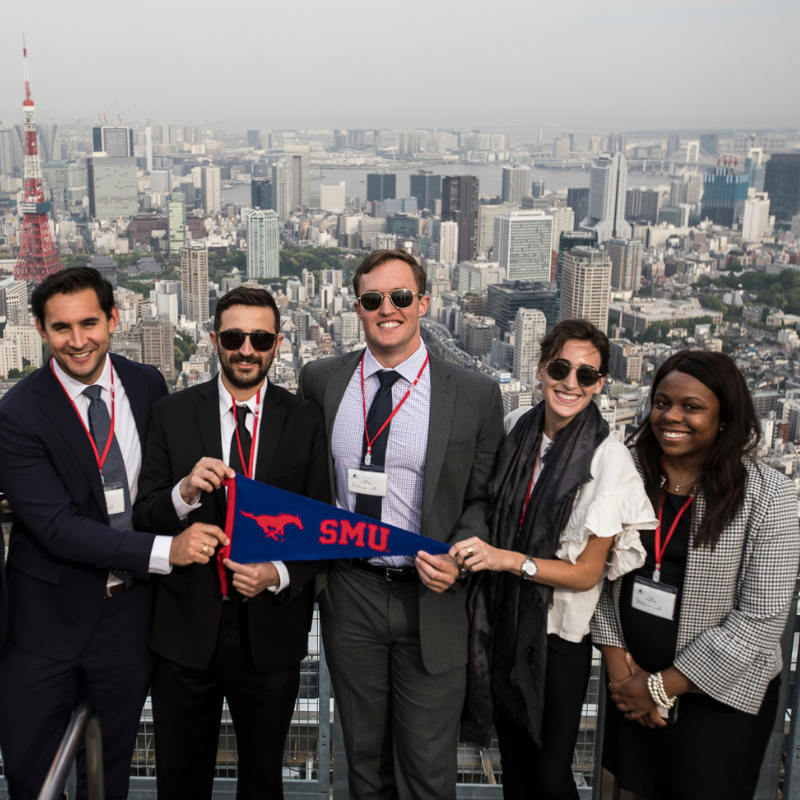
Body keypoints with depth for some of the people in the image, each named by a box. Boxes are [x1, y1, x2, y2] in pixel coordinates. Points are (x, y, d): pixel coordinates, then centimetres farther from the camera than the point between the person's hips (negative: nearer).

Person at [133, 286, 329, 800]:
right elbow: (145, 515, -3)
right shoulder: (173, 414, -1)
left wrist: (280, 575, -18)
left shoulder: (305, 420, -3)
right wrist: (185, 492, -24)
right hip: (187, 627, 0)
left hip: (272, 627, 0)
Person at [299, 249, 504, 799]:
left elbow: (482, 498, 1)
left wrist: (458, 557, -16)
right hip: (348, 593, 3)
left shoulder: (476, 395, -7)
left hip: (432, 598, -2)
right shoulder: (321, 381, 1)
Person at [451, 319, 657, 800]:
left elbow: (587, 572, -16)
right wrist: (473, 553, -1)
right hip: (502, 620, 4)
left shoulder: (609, 458, -18)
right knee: (513, 760, 20)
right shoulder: (516, 428, -3)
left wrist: (506, 559, -25)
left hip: (560, 634, -4)